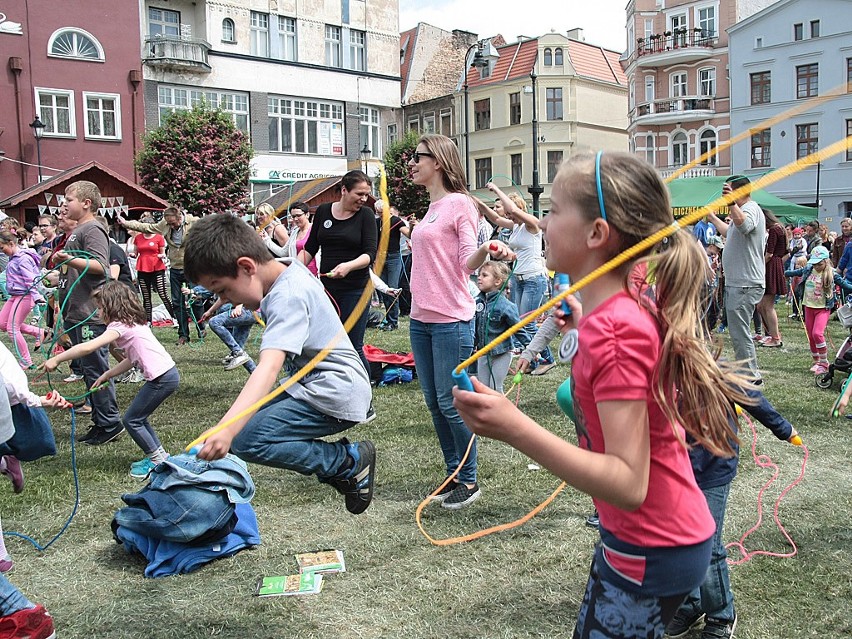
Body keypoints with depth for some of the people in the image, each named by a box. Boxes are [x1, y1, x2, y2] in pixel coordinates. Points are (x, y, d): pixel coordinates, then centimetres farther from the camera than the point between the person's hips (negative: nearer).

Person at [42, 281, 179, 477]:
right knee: (138, 417, 19)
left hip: (161, 378, -9)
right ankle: (159, 455, 25)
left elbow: (88, 347, -20)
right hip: (168, 373, 9)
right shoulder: (133, 322, 18)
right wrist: (107, 375, 18)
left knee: (131, 420, 3)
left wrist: (56, 359, -11)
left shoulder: (120, 325, -11)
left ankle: (157, 459, 11)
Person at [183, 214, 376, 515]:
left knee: (245, 440, -20)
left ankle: (350, 461, -6)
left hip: (335, 395, -11)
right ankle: (339, 467, 8)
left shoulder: (288, 296, -24)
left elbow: (270, 366, -39)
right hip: (314, 385, 11)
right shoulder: (289, 268, 4)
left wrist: (227, 428, -50)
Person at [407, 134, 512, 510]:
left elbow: (469, 261, -16)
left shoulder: (459, 203, -7)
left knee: (451, 403, -3)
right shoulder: (431, 208, 16)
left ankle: (469, 481, 13)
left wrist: (487, 249, -34)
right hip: (421, 319, 9)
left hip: (451, 320, -9)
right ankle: (453, 475, 26)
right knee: (434, 403, 13)